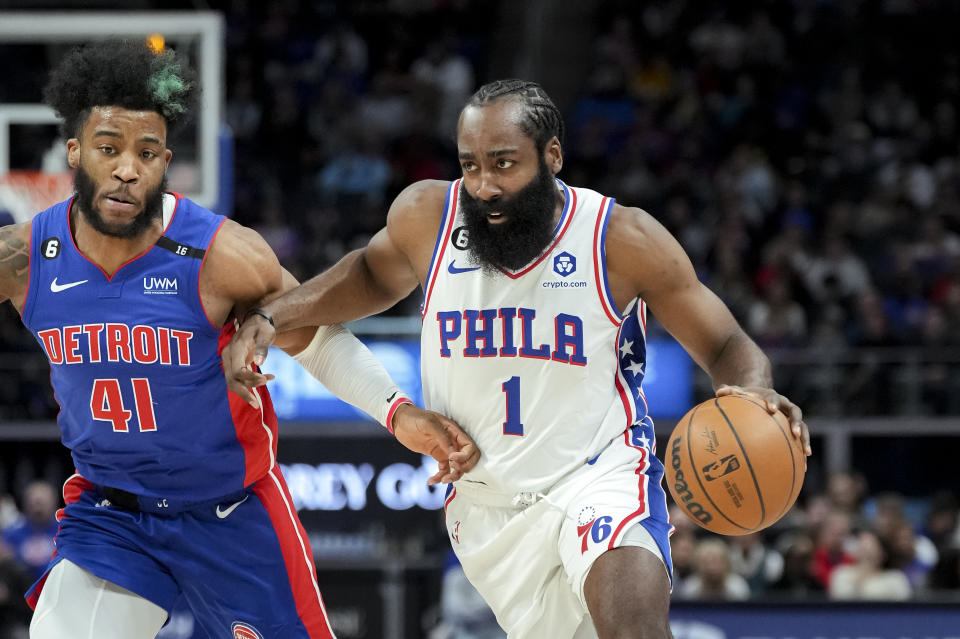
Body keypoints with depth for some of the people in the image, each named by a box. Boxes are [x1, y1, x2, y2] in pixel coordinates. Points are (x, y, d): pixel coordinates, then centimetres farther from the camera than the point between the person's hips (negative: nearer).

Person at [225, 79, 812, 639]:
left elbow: (726, 346, -6)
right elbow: (374, 275, 16)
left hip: (599, 473, -4)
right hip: (487, 503, 4)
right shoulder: (427, 216, -8)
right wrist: (272, 316, 2)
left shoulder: (622, 239, -16)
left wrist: (753, 390, -30)